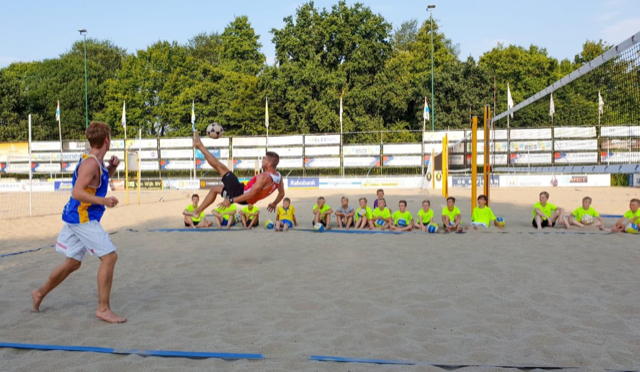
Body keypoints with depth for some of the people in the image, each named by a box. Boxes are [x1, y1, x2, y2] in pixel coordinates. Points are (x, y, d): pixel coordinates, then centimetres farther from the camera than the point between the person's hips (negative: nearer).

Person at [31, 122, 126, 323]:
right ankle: (103, 308, -7)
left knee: (72, 263, 21)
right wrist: (103, 200, -31)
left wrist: (111, 168, 11)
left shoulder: (96, 162, 11)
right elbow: (77, 192, -23)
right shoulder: (90, 163, -18)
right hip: (83, 218, -10)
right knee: (109, 257, -12)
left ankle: (40, 293, 38)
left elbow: (100, 182, 28)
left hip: (77, 218, 10)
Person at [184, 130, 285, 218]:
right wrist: (274, 204, 26)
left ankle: (199, 145, 11)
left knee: (221, 167, -3)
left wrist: (231, 200, -28)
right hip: (247, 200, 9)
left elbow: (251, 194, -32)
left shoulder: (264, 177, -28)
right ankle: (197, 212, 31)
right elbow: (282, 193, 8)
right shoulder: (278, 176, -3)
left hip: (241, 193, -9)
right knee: (215, 189, 26)